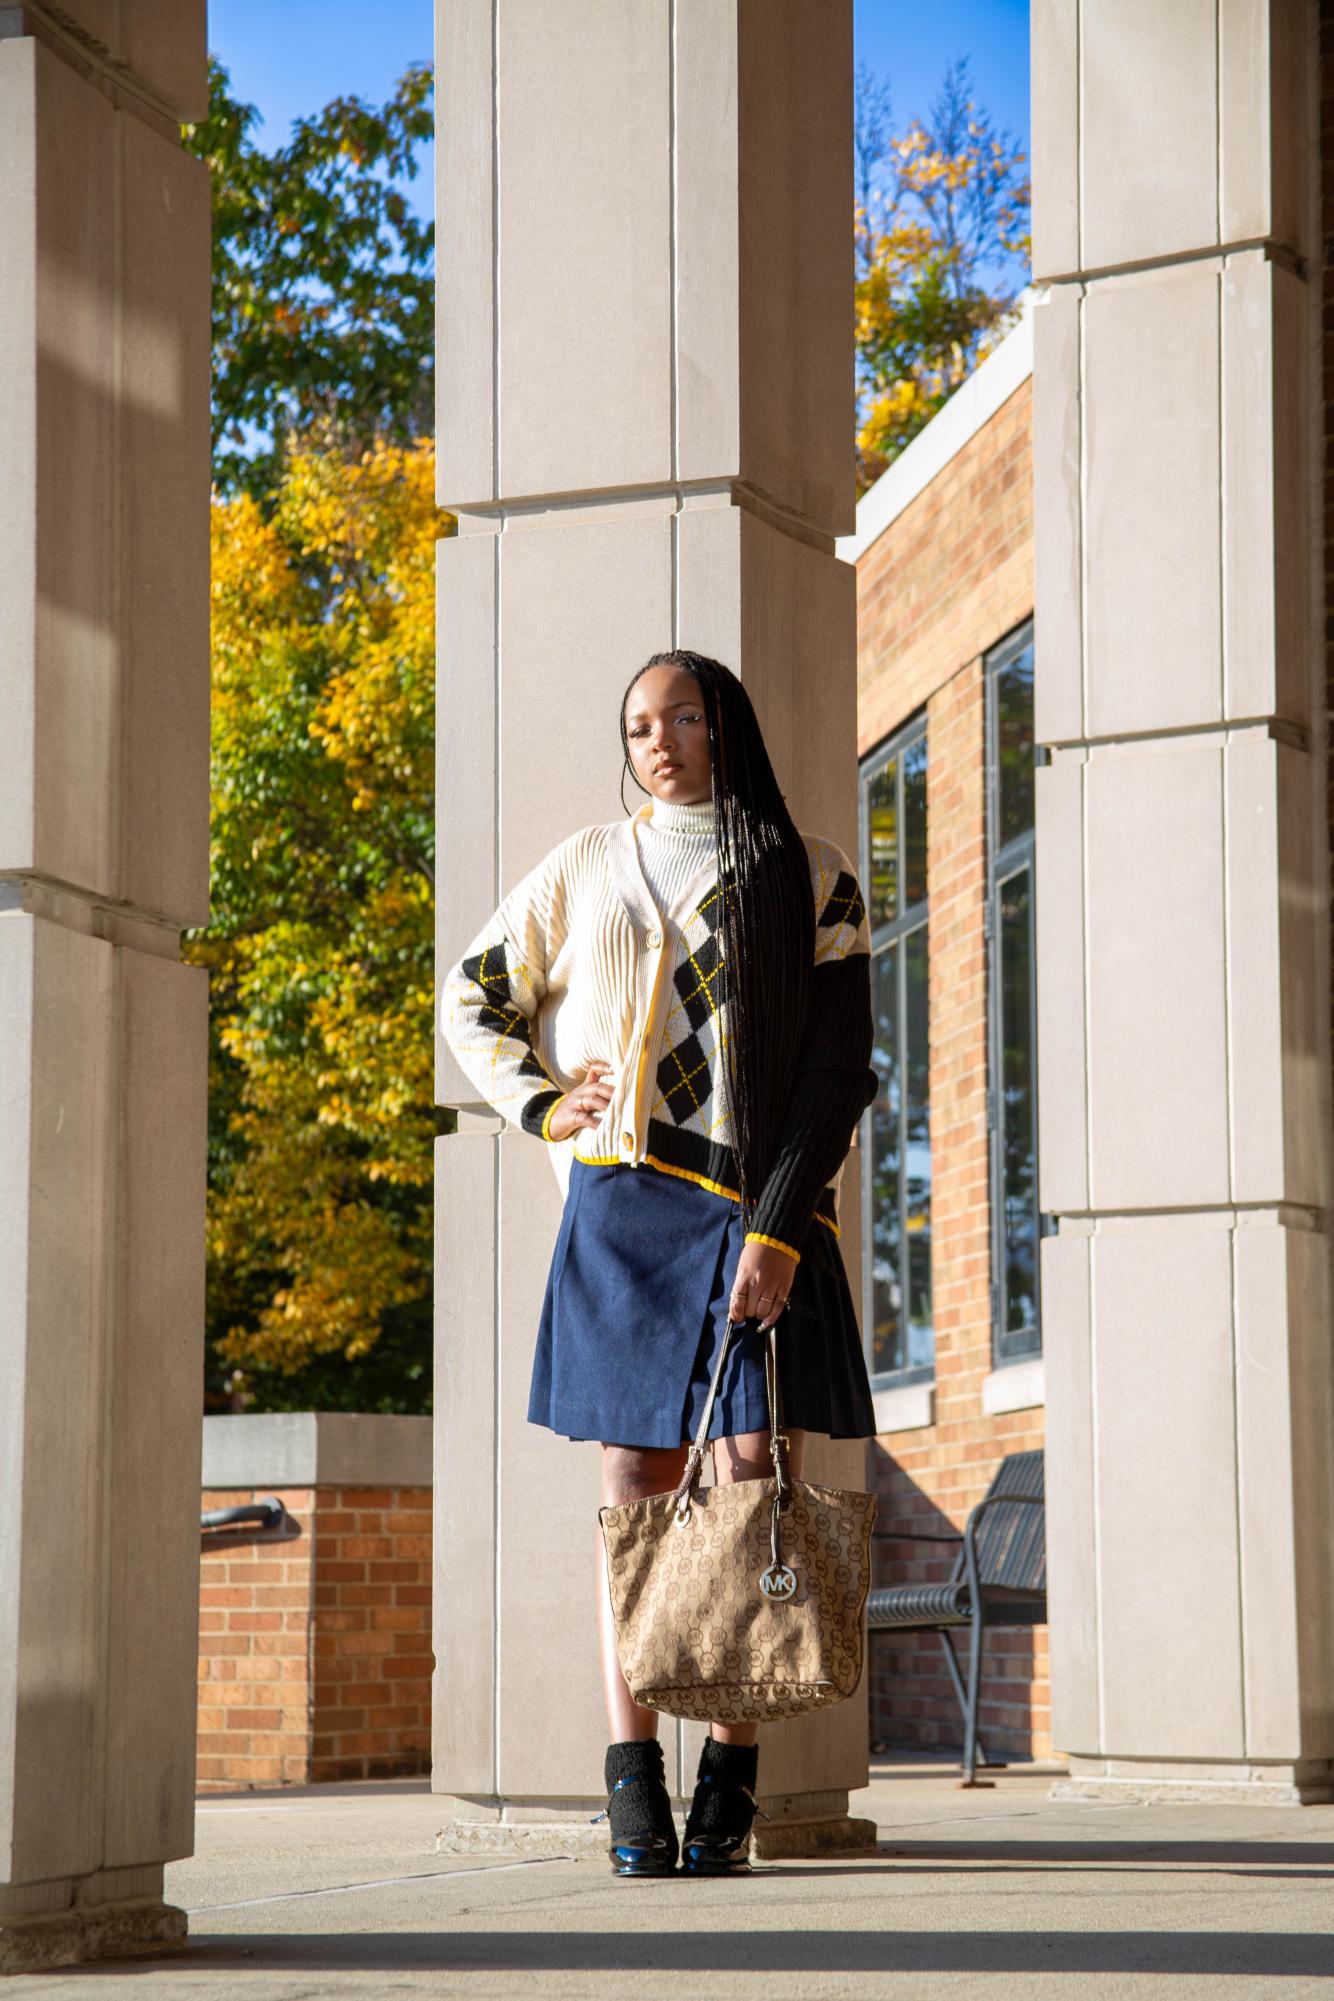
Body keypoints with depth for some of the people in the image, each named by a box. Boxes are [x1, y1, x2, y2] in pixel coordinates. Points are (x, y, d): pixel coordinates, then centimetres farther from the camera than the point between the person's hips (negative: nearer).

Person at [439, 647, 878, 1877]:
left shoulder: (811, 881, 6)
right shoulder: (586, 869, 14)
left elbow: (838, 1069, -1)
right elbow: (471, 997, 24)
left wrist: (778, 1231, -11)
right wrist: (541, 1104, 7)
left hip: (762, 1213, -2)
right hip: (625, 1206, 2)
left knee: (752, 1479, -9)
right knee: (636, 1488, -1)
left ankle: (729, 1785, -5)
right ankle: (635, 1789, -3)